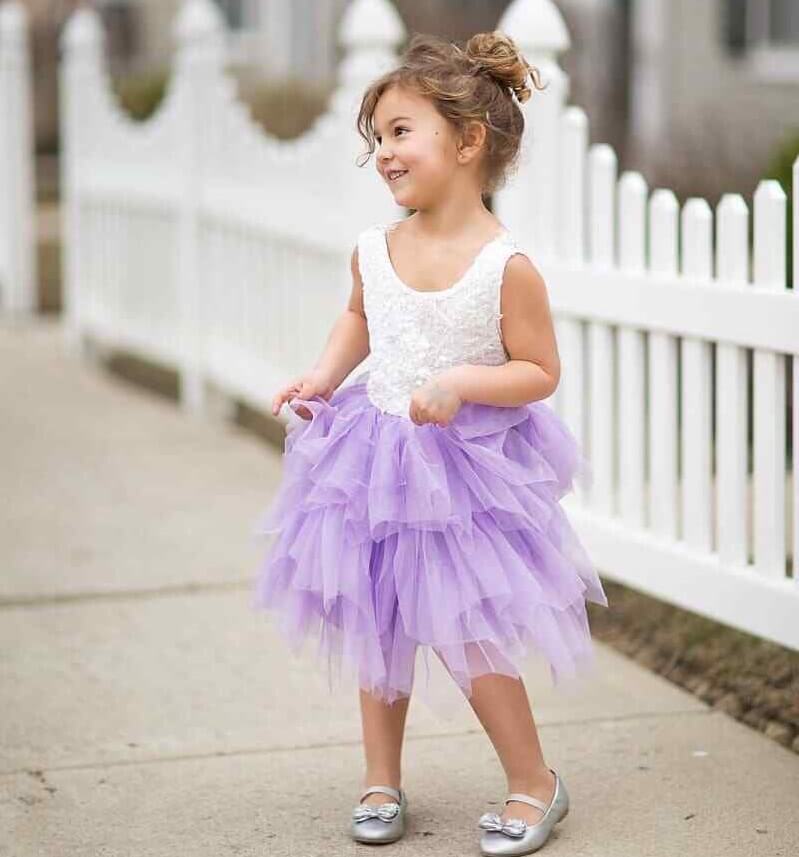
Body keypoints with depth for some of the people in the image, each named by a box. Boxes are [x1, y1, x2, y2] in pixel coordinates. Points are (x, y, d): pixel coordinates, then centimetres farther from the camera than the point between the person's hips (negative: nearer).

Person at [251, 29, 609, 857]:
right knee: (378, 627, 13)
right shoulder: (374, 249, -3)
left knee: (463, 633, -3)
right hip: (375, 458, 5)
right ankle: (381, 781, 30)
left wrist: (463, 383, -26)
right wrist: (322, 376, 3)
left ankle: (534, 782, 18)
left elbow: (540, 372, -12)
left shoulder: (506, 266, -19)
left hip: (466, 465, -5)